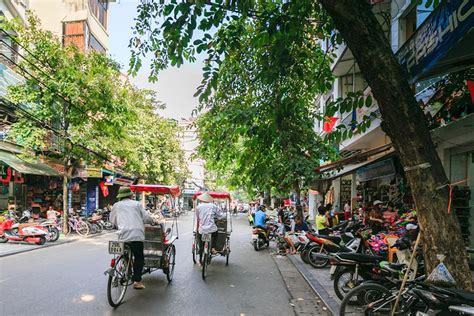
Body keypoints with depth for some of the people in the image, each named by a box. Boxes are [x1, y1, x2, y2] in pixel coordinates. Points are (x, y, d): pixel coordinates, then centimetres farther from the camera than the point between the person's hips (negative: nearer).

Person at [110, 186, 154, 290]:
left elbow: (112, 220, 23)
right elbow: (146, 218, 5)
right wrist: (152, 222, 25)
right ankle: (137, 281, 2)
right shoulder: (137, 204, 10)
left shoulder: (116, 205, 15)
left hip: (123, 235, 2)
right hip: (137, 234, -2)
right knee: (139, 257, 5)